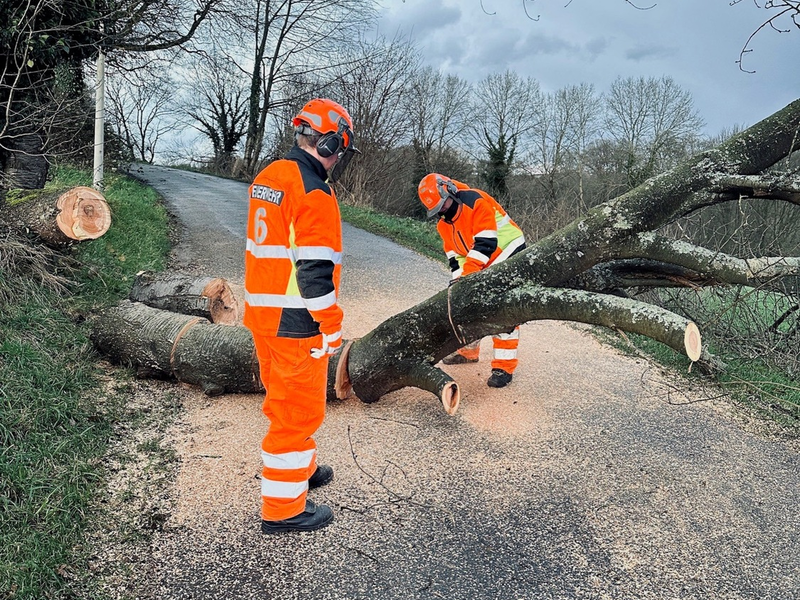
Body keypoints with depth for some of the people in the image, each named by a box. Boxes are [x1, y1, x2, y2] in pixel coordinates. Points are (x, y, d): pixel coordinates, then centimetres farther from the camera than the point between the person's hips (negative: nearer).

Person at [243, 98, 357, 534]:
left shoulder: (267, 177, 11)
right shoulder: (313, 192, -18)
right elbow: (313, 268, -22)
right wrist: (331, 325, -14)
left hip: (261, 313, 9)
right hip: (296, 323, -9)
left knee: (283, 400, 22)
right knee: (298, 410, 3)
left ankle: (300, 470, 42)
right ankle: (283, 507, 15)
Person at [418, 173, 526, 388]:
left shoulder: (476, 202, -23)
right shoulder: (443, 225, 4)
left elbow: (485, 244, -29)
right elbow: (455, 256, 6)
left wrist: (466, 275, -33)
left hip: (508, 255, -9)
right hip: (483, 268, 9)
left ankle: (504, 366, -11)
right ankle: (468, 351, 31)